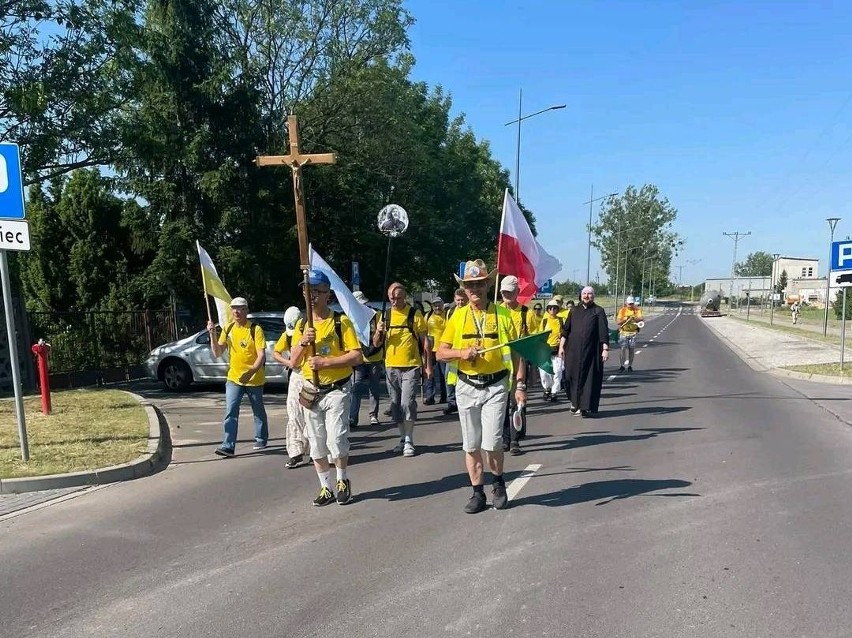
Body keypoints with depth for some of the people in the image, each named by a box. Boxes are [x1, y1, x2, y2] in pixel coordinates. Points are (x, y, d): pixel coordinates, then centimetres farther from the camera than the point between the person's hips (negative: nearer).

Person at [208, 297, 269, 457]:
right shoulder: (228, 328, 1)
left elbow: (261, 355, -19)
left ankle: (261, 439, 32)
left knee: (258, 412, 14)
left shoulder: (255, 329, -14)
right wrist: (212, 335, -13)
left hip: (254, 379, -3)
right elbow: (217, 353, 1)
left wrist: (251, 372, -34)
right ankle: (228, 446, -8)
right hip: (234, 378, 3)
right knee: (231, 412, -7)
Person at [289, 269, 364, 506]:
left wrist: (326, 362, -22)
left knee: (336, 440, -11)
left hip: (337, 390, -5)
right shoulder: (301, 325, 8)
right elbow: (294, 361, 5)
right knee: (316, 444, 9)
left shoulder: (341, 322, -7)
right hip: (311, 391, 5)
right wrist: (303, 342, -14)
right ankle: (326, 488, 23)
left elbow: (357, 356, -13)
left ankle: (342, 481, 14)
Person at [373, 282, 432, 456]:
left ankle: (409, 441, -2)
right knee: (395, 404, 10)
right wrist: (378, 332, -12)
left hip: (410, 366, -4)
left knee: (407, 402, -13)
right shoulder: (385, 316, 8)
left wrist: (428, 365, -6)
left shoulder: (415, 314, -3)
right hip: (391, 367, 5)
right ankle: (403, 438, 22)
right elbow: (376, 343, 10)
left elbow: (425, 341, -2)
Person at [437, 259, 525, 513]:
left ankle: (498, 482, 21)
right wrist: (461, 352, -14)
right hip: (466, 386, 2)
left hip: (495, 386, -2)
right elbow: (441, 352, 6)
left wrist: (520, 384, -3)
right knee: (471, 444, 8)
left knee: (491, 442, -9)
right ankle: (478, 493, 24)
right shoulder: (458, 316, 4)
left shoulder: (502, 314, -1)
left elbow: (516, 351, 2)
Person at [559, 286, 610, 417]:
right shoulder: (574, 311, 11)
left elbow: (604, 331, -3)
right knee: (574, 376, 4)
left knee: (590, 377, -1)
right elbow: (566, 330, 12)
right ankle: (576, 403, 19)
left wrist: (605, 349, -10)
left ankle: (586, 407, 5)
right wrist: (561, 346, 6)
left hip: (591, 351, -3)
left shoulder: (598, 311, 2)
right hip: (573, 351, 3)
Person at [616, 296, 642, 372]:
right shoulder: (622, 310, 3)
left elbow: (640, 319, -13)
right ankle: (622, 365, 4)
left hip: (633, 332, 1)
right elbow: (618, 322, -3)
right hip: (624, 332, -1)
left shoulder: (637, 310, 4)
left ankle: (630, 366, 13)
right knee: (623, 348, -7)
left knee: (632, 349, 2)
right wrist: (625, 319, -20)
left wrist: (634, 318, -32)